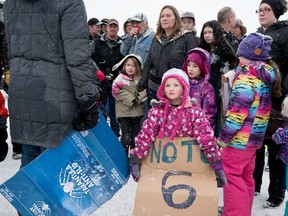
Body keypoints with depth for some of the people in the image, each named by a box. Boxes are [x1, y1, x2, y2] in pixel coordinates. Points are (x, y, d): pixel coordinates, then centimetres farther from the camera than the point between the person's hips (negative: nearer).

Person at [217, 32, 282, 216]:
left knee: (231, 175, 1)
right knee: (245, 176, 19)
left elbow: (237, 113, -22)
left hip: (240, 138, -9)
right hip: (255, 137, 9)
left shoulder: (247, 77, -19)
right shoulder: (266, 75, 8)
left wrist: (223, 138, -17)